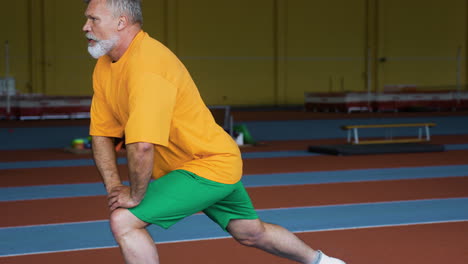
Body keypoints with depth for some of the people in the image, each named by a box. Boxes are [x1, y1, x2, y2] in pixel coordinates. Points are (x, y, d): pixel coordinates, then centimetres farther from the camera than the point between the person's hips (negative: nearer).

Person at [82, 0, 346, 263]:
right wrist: (114, 187, -6)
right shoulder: (105, 67, 2)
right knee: (252, 232, 24)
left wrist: (134, 196, -24)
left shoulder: (147, 64, -29)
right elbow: (102, 134, 6)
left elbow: (142, 146, -37)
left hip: (207, 167, -9)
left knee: (124, 221, -15)